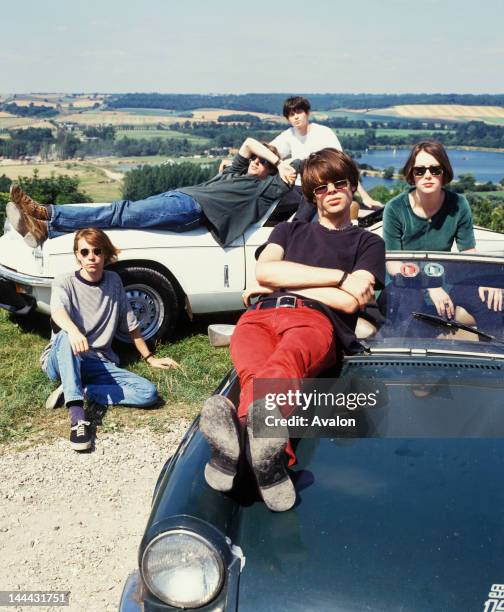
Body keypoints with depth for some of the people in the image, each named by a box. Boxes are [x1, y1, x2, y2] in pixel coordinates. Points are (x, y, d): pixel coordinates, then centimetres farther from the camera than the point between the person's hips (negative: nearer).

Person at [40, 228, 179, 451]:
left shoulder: (114, 281, 10)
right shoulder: (64, 283, -3)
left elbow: (130, 324, 18)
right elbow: (58, 311, -26)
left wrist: (150, 358, 19)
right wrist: (73, 331, -48)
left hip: (99, 363, 3)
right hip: (61, 362, -3)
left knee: (149, 393, -20)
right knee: (66, 335, -39)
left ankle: (75, 391, -19)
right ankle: (77, 415, -46)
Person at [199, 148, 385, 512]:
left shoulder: (369, 243, 29)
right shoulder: (289, 230, 38)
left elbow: (350, 302, 8)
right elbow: (264, 270, 13)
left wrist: (278, 284, 10)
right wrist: (339, 276, 7)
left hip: (316, 320, -2)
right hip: (262, 315, 3)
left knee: (287, 358, -43)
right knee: (256, 370, -39)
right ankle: (273, 457, -68)